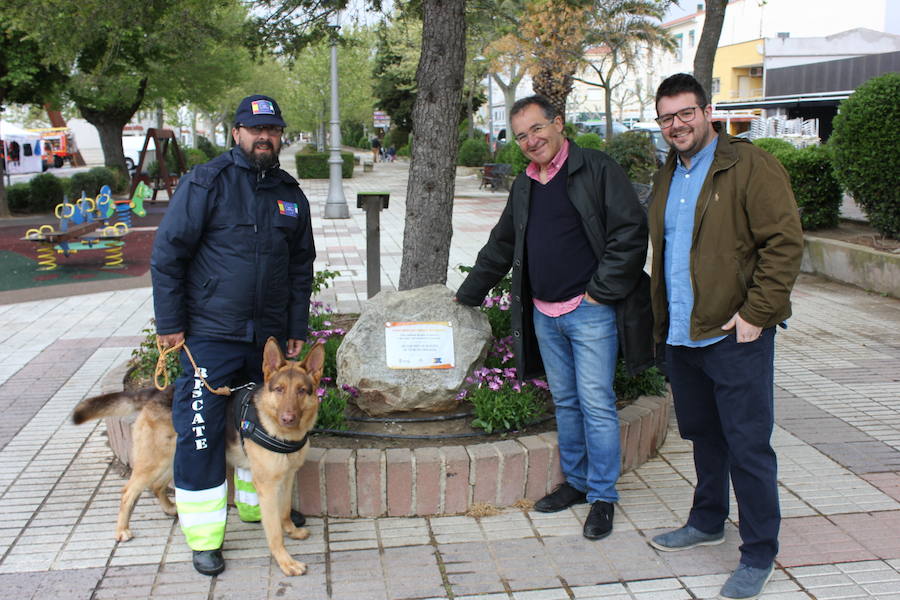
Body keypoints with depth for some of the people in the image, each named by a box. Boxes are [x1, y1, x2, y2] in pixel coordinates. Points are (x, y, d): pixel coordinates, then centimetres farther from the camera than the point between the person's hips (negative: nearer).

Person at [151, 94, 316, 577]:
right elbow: (167, 254, -7)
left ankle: (255, 503, 36)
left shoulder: (290, 194, 10)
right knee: (201, 431, -3)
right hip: (210, 334, -5)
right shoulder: (205, 183, -6)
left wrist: (297, 328, 12)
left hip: (269, 336, 5)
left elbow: (301, 266, 15)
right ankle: (204, 537, 9)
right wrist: (170, 323, -9)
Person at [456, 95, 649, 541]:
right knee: (565, 402, 14)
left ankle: (603, 497, 9)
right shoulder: (524, 186, 15)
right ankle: (576, 482, 28)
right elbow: (500, 248, 26)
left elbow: (630, 233, -12)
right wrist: (468, 294, 31)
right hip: (543, 314, 7)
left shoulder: (597, 170, -6)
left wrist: (601, 291, -13)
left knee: (596, 403, -3)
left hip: (589, 312, -6)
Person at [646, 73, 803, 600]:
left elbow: (785, 242, -14)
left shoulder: (751, 167, -9)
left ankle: (759, 555, 12)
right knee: (702, 434, 20)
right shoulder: (669, 176, 15)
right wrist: (661, 317, 17)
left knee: (747, 445, -1)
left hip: (734, 335, -7)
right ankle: (708, 522, 37)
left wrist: (756, 312, -18)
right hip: (681, 335, 7)